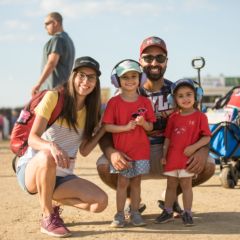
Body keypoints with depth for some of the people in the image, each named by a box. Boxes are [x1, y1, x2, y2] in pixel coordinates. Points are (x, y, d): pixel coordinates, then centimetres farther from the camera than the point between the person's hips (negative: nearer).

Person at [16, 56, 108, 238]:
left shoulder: (90, 110, 7)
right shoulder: (54, 97, -11)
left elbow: (84, 150, 3)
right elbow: (32, 139, -18)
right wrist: (52, 145, -39)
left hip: (62, 176, 5)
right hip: (32, 170, -5)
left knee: (101, 202, -17)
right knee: (48, 157, -41)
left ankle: (54, 203, 10)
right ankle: (48, 218, -20)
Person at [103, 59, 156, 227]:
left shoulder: (145, 102, 4)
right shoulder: (114, 102, -4)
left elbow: (150, 127, 6)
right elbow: (107, 126, -8)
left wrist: (143, 123, -16)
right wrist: (126, 127, -19)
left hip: (141, 149, 2)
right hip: (121, 149, -2)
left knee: (136, 181, 7)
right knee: (122, 182, 1)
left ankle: (135, 213, 15)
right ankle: (120, 214, 8)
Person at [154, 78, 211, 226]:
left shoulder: (200, 116, -5)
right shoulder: (173, 117, 7)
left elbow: (207, 137, -8)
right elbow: (168, 137, 11)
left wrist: (194, 147, -20)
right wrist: (164, 155, 6)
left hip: (188, 157, -4)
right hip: (172, 157, 4)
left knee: (186, 184, 0)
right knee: (171, 185, 11)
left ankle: (187, 213, 10)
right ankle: (168, 212, 22)